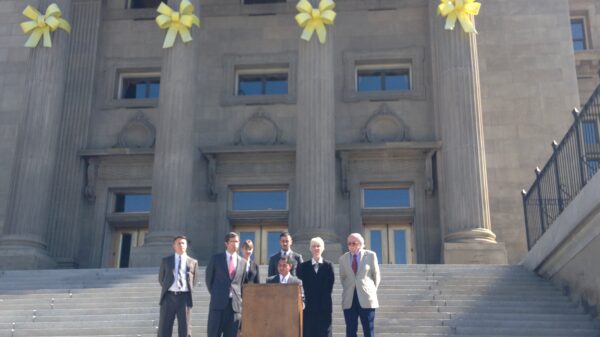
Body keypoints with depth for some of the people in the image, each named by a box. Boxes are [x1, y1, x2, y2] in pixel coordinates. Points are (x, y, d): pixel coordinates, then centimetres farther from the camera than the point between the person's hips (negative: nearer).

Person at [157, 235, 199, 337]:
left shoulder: (193, 262, 11)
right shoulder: (166, 261, 11)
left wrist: (188, 291, 7)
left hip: (184, 297, 0)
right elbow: (161, 278, 18)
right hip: (169, 297, 0)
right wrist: (167, 288, 10)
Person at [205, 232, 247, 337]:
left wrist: (239, 299, 9)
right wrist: (214, 294, 7)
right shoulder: (216, 258, 3)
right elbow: (209, 278, 9)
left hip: (235, 304, 2)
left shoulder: (243, 262, 10)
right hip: (218, 302, -2)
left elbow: (243, 283, 15)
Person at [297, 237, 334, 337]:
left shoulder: (328, 265, 7)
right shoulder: (303, 266, 9)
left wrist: (324, 298, -8)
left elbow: (330, 285, 0)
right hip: (309, 307, 1)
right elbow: (301, 284, 2)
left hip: (324, 306, -1)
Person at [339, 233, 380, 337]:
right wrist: (348, 290, 7)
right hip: (349, 300, 2)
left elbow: (376, 275, 9)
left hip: (366, 298, -2)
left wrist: (371, 291, 4)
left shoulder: (370, 255, 3)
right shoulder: (343, 258, 9)